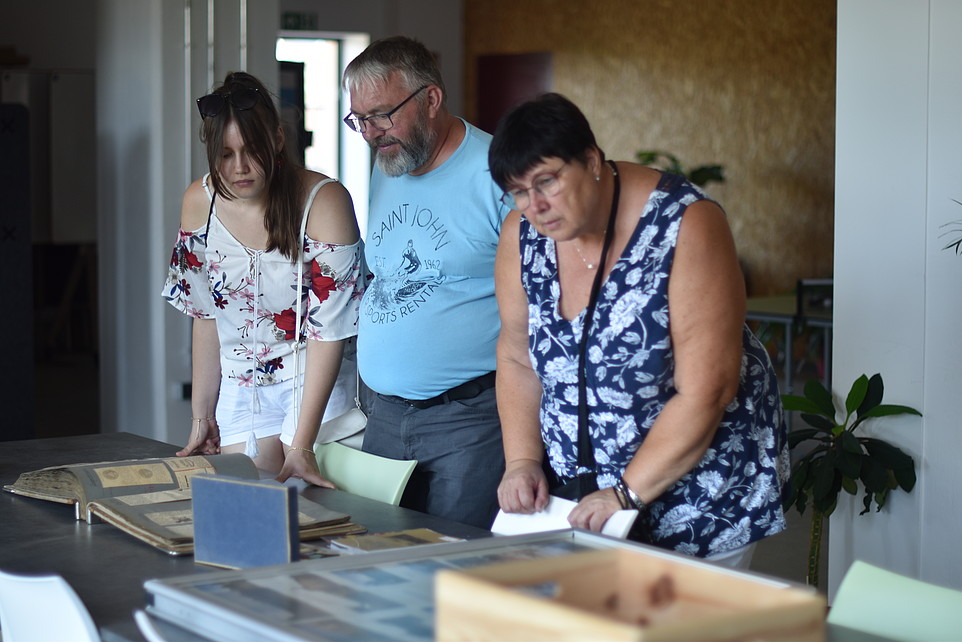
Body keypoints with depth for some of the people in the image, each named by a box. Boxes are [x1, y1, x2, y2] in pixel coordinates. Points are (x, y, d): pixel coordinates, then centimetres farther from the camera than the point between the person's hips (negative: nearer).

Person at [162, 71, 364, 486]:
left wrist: (300, 444, -24)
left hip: (317, 384, -4)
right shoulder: (199, 202, -3)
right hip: (240, 390, 4)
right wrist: (201, 416, 4)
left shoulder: (324, 201, -18)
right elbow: (205, 315, 6)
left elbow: (329, 329, -20)